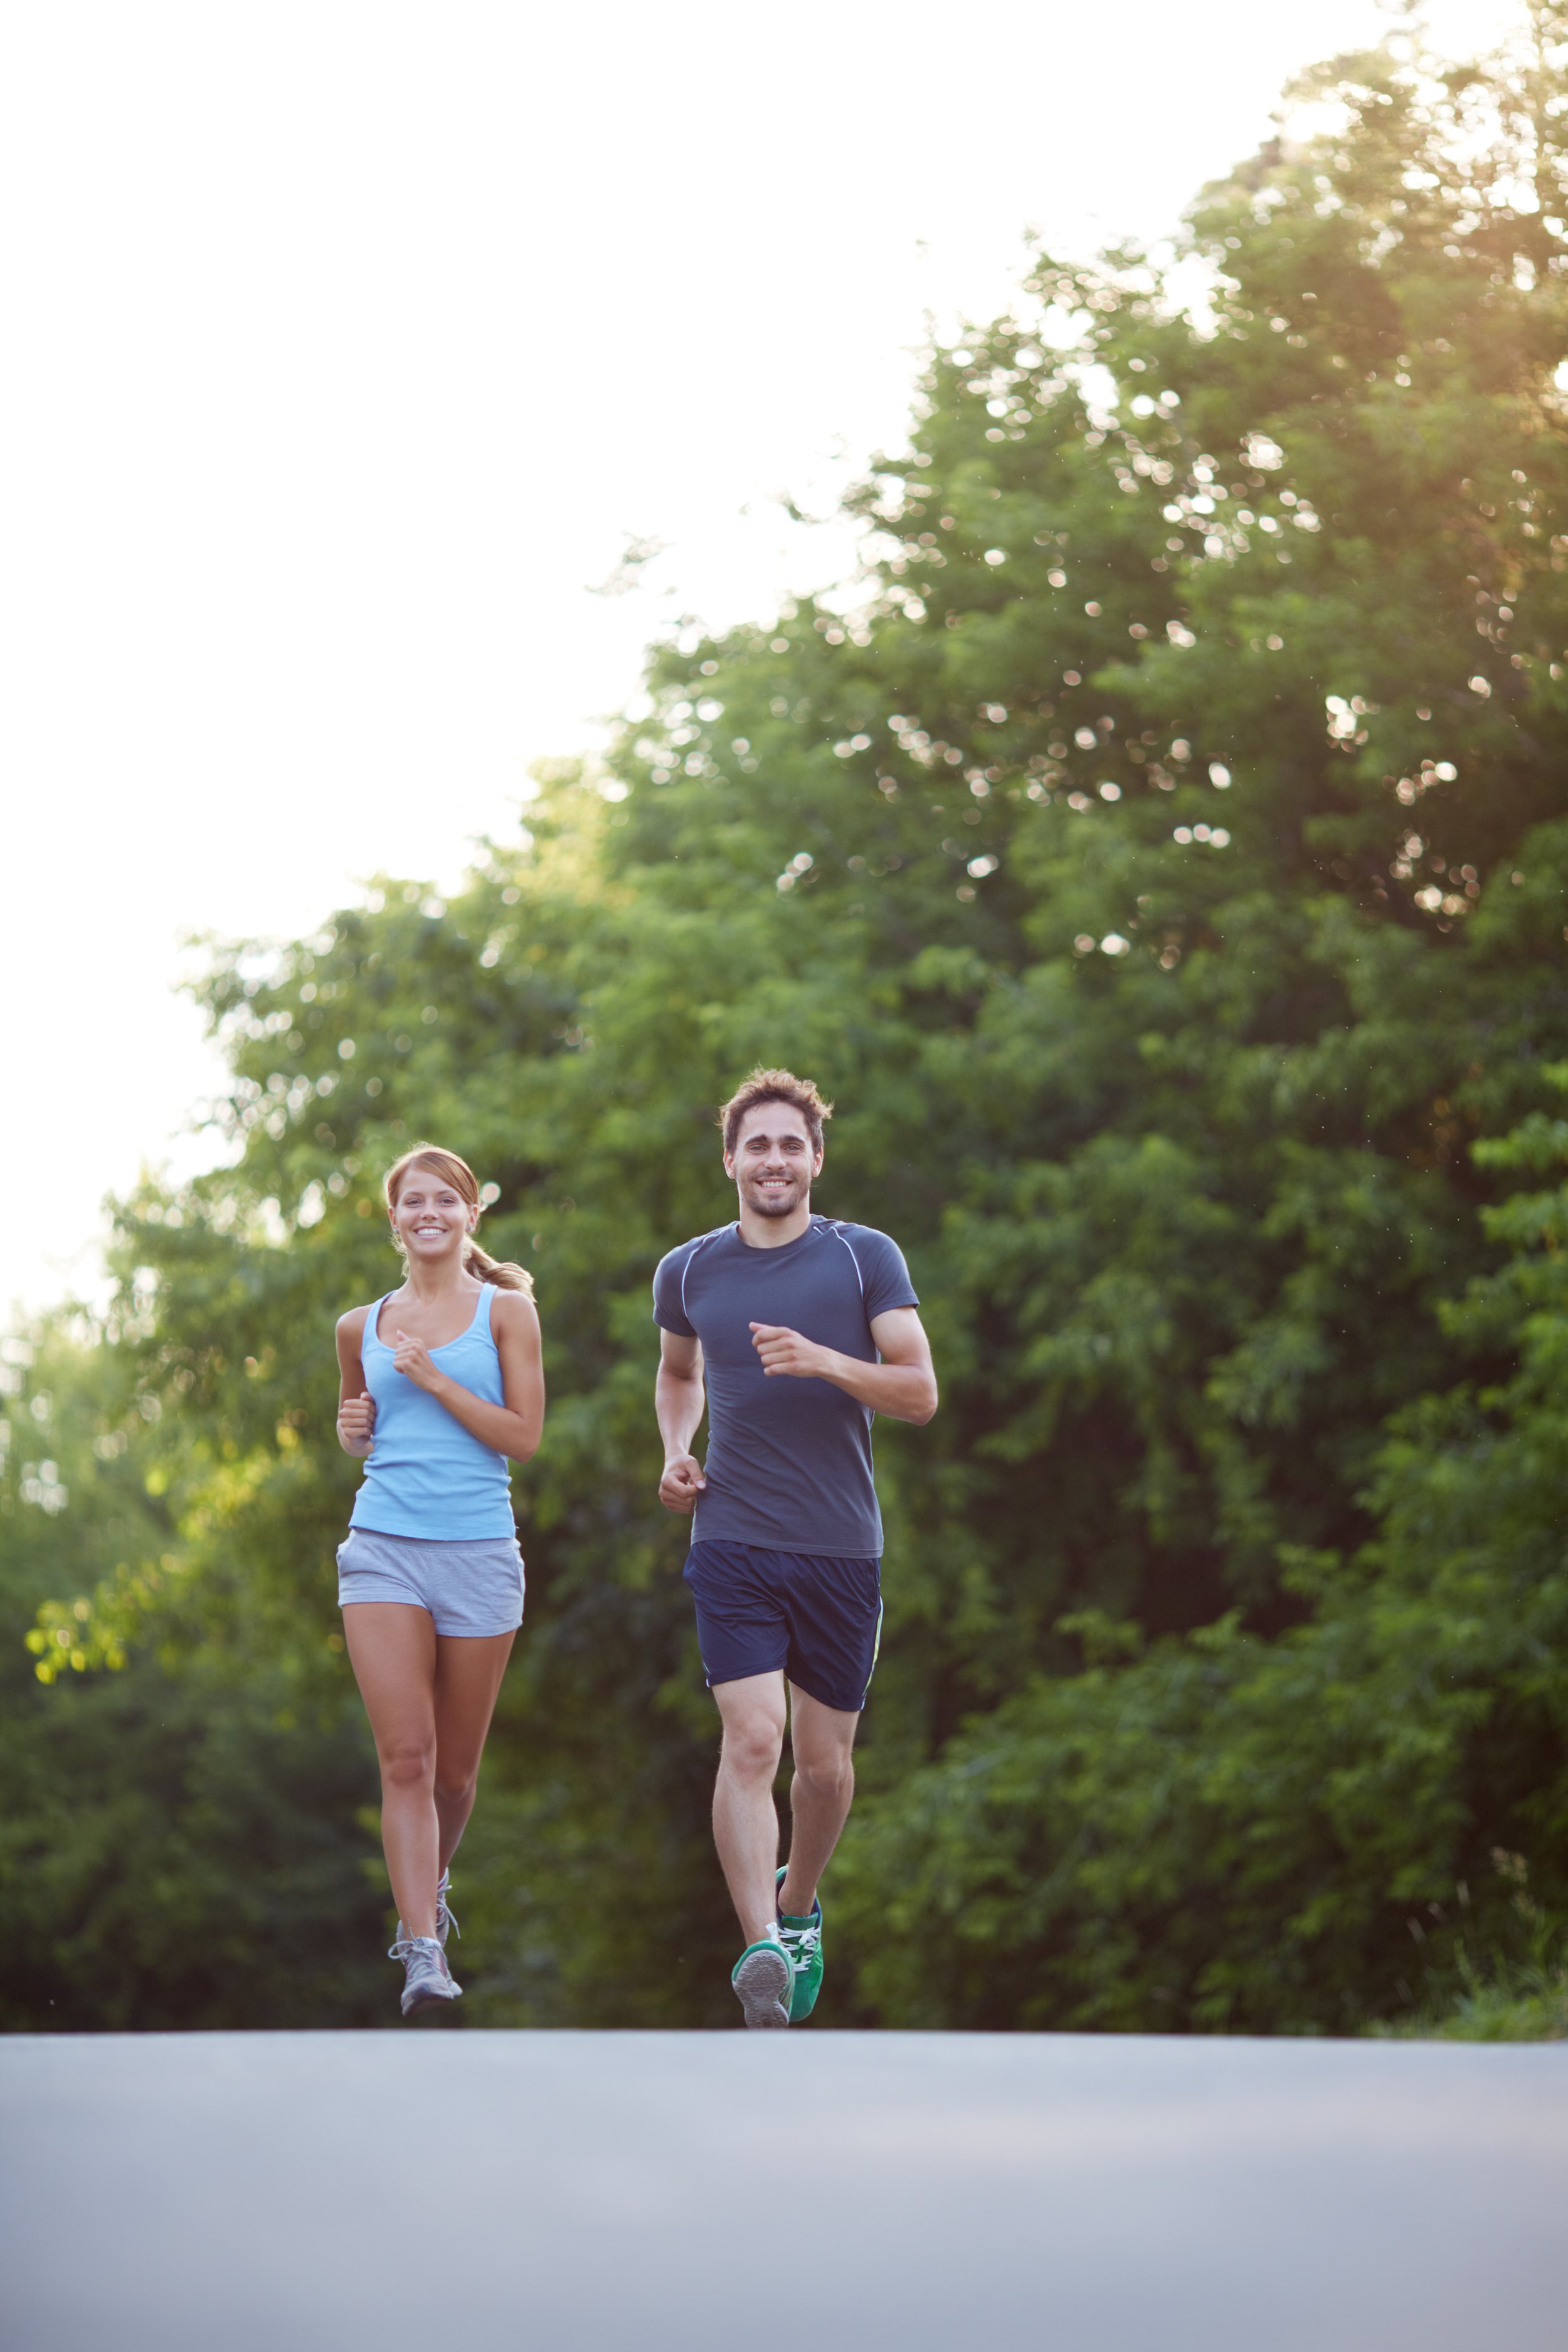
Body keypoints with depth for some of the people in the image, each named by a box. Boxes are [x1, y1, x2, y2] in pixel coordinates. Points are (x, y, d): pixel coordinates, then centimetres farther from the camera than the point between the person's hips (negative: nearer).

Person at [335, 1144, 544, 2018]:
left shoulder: (507, 1311, 2)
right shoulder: (363, 1327, 11)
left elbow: (523, 1435, -6)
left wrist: (432, 1378, -13)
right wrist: (353, 1427, 4)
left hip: (478, 1552, -1)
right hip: (384, 1550, 1)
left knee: (455, 1766, 11)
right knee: (405, 1757, -12)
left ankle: (432, 1886, 41)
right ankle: (425, 1953, -14)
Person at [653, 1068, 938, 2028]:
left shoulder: (867, 1258, 1)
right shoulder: (688, 1272, 9)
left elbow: (920, 1392, -4)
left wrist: (824, 1362, -19)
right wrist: (676, 1450, 9)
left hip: (842, 1548, 0)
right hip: (734, 1544, 0)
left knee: (825, 1761, 8)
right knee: (752, 1740, -18)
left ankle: (797, 1905, 35)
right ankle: (762, 1948, -25)